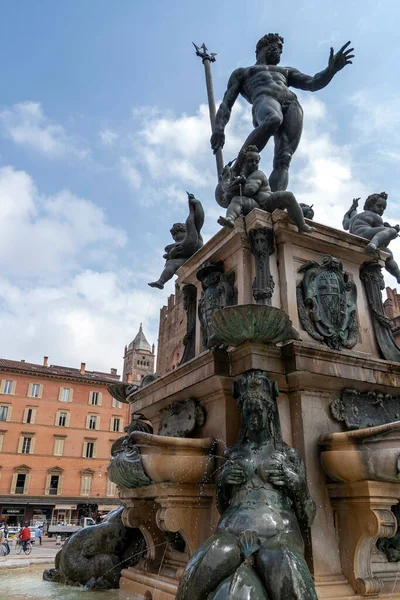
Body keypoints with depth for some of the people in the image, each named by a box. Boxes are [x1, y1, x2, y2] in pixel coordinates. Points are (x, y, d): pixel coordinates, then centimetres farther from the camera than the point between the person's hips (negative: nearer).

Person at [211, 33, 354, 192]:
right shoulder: (241, 73, 34)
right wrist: (219, 128, -5)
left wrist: (332, 69, 3)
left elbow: (313, 84, 26)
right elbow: (226, 103, 17)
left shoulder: (286, 71, 43)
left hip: (292, 105, 3)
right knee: (274, 120, -42)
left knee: (283, 161, -26)